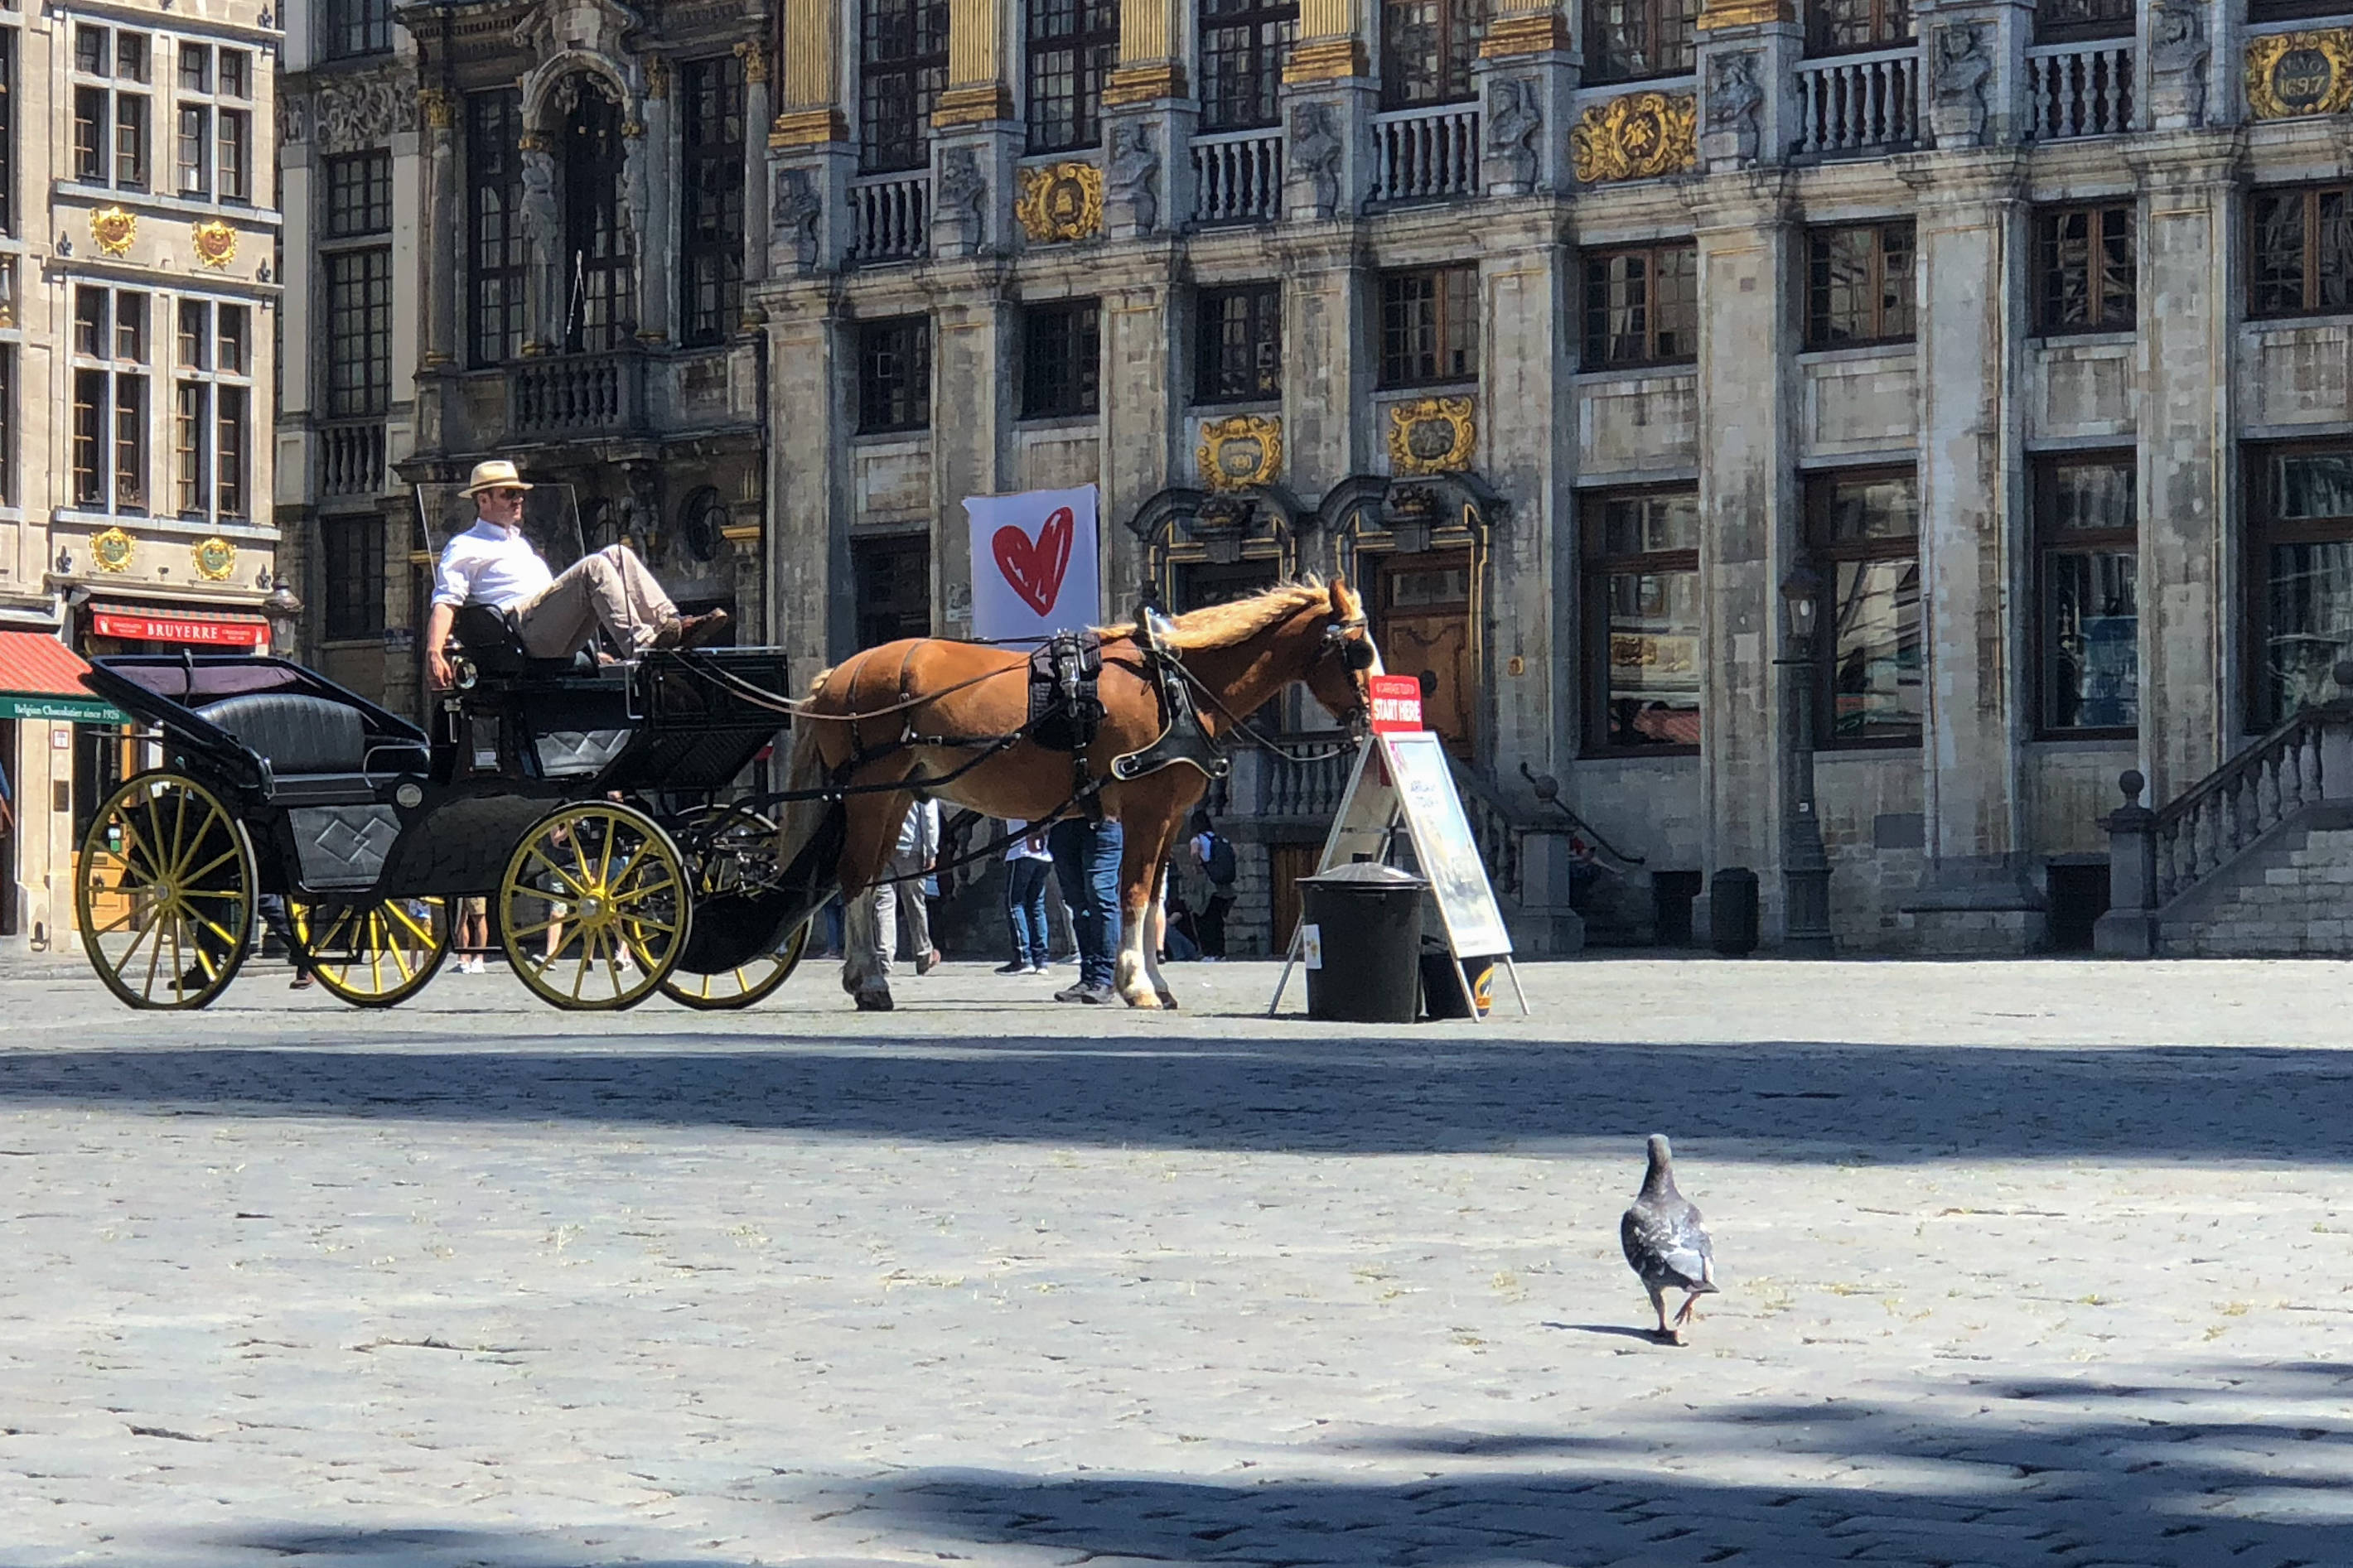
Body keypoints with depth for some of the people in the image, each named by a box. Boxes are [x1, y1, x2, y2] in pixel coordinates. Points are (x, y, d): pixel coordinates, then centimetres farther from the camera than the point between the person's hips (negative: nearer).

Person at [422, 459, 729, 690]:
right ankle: (641, 645, -44)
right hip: (522, 627, -7)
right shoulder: (464, 548, 11)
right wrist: (434, 652, -20)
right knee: (594, 567, -27)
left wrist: (592, 652, 30)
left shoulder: (520, 544, 36)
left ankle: (671, 623, -26)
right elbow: (445, 603, -2)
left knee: (617, 554, -8)